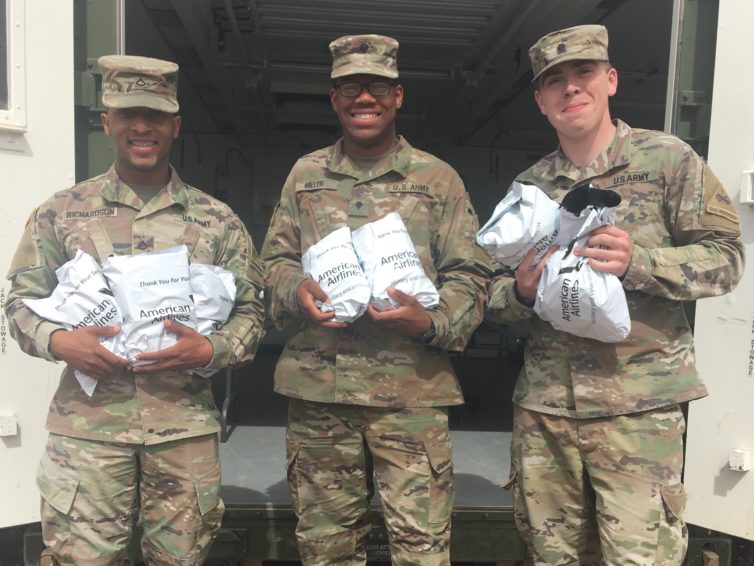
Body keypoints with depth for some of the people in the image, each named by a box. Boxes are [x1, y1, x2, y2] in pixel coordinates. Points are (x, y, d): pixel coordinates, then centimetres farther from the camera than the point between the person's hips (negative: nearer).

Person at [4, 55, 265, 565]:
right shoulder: (62, 212, 5)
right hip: (87, 422, 0)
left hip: (186, 424, 1)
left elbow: (250, 312, 5)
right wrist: (59, 341, -12)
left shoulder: (217, 220, 4)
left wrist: (209, 350, -14)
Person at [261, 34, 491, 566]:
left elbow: (469, 276, 4)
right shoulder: (305, 175, 12)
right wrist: (296, 291, -8)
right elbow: (275, 259, 14)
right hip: (317, 384, 3)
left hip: (412, 388, -2)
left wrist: (432, 322, -16)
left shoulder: (438, 179, 5)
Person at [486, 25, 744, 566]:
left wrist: (637, 262, -19)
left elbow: (725, 257, -2)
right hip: (541, 404, 4)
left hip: (637, 403, -3)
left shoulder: (667, 158, 1)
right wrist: (520, 292, -10)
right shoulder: (529, 186, 11)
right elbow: (495, 298, 13)